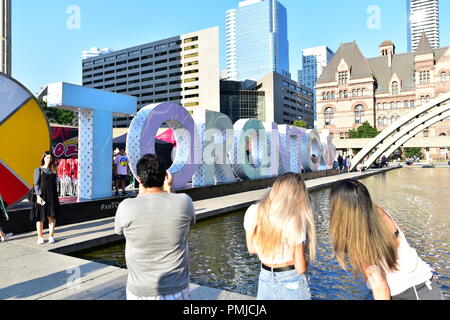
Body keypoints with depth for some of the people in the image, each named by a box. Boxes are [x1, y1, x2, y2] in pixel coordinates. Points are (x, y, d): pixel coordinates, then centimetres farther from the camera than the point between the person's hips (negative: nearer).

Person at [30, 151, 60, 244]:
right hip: (42, 196, -3)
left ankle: (51, 236, 9)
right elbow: (36, 184, -5)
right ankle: (40, 237, 13)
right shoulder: (39, 170, 1)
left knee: (52, 216, 2)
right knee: (40, 217, 3)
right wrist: (38, 196, -15)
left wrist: (56, 197, 10)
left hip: (52, 197, 3)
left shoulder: (53, 170, 10)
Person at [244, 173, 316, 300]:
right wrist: (304, 247, 1)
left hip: (265, 281, 3)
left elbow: (252, 249, 2)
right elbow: (301, 268, -17)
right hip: (292, 282, -3)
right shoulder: (294, 221, -24)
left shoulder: (252, 212, -12)